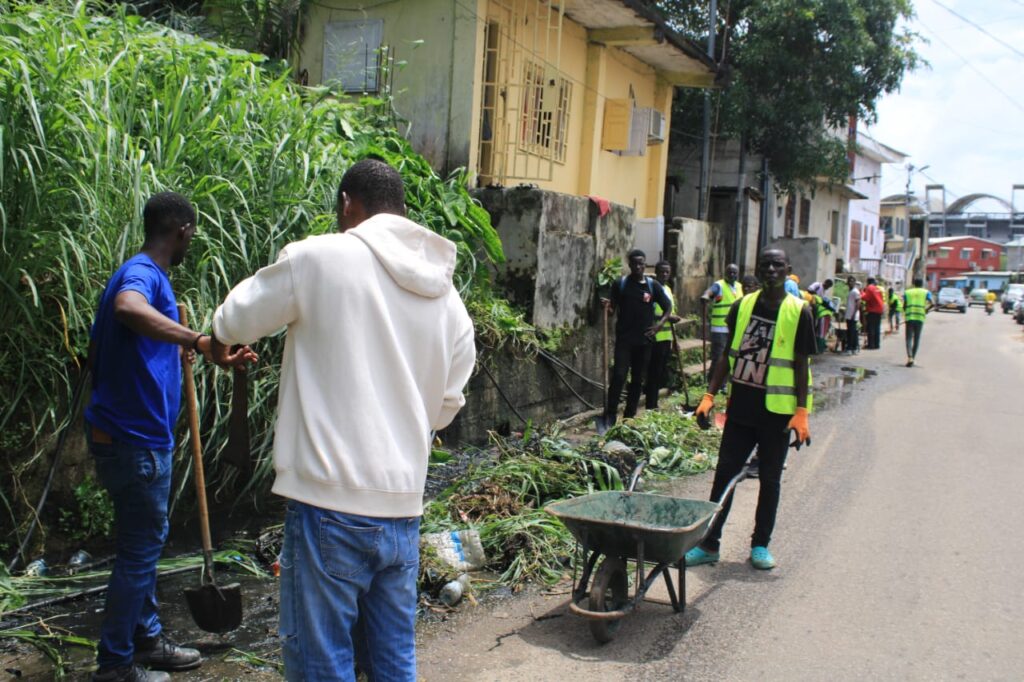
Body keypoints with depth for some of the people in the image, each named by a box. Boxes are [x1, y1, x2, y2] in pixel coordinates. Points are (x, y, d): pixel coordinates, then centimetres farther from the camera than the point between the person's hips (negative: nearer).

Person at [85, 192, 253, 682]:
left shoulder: (137, 274, 15)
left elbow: (97, 354, 24)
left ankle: (146, 639, 32)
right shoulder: (144, 274, -16)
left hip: (128, 434, 10)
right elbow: (128, 308, -43)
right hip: (135, 440, -10)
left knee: (144, 543, 19)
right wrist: (196, 339, -43)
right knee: (139, 549, 2)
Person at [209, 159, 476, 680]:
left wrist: (220, 342, 28)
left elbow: (233, 323, 6)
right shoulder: (448, 299, 9)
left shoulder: (318, 257, -7)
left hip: (330, 505, -5)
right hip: (403, 511, 6)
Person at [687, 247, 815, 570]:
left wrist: (801, 411, -10)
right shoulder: (742, 306, 5)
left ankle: (761, 545, 23)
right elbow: (728, 354, 10)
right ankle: (709, 544, 13)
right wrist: (710, 394, 3)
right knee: (725, 474, 5)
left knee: (770, 480, 9)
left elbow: (802, 364, -4)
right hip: (740, 407, 3)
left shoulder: (799, 311, -4)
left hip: (777, 411, -3)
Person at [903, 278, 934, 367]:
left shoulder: (907, 292, 11)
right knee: (916, 339, 11)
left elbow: (904, 307, 7)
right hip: (920, 318, 0)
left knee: (909, 338, -1)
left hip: (909, 317, 0)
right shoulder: (926, 292, 9)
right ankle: (912, 358, 12)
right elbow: (932, 304, -4)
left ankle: (909, 357, -21)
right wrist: (926, 309, 14)